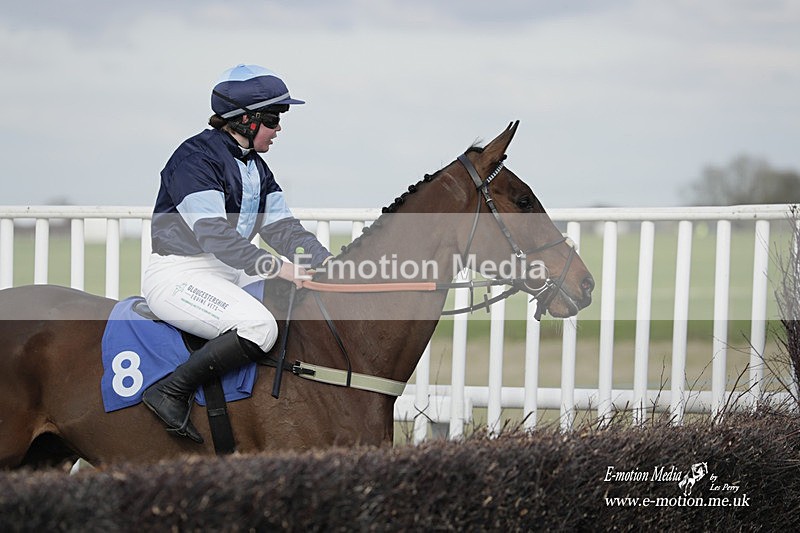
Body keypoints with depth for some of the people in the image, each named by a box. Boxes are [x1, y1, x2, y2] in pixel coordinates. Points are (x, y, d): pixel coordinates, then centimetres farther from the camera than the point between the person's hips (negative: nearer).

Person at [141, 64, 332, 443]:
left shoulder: (255, 167, 15)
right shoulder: (196, 159, -15)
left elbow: (281, 227, 12)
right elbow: (214, 235, -24)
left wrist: (325, 261, -6)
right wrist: (276, 267, -29)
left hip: (231, 273, 10)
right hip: (179, 274, -10)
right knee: (258, 326, -33)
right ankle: (171, 392, -24)